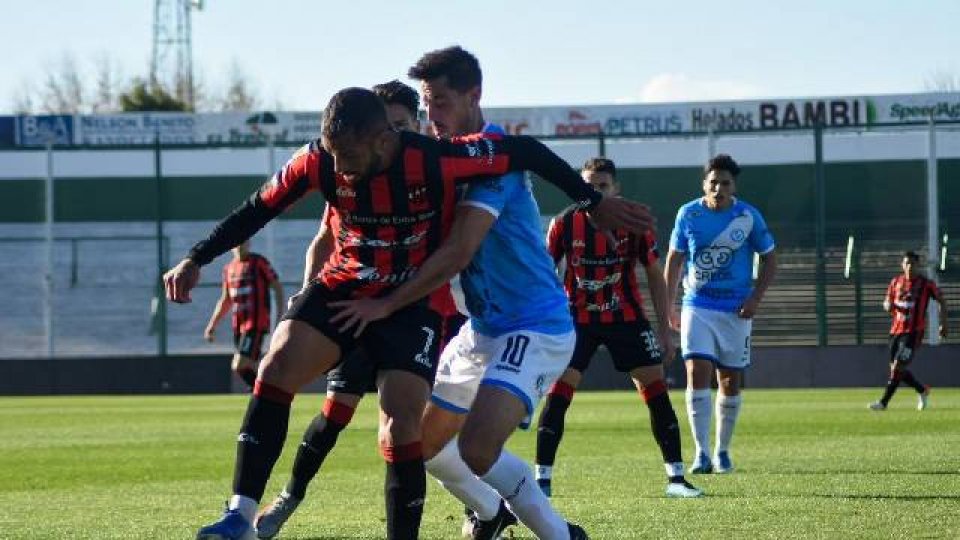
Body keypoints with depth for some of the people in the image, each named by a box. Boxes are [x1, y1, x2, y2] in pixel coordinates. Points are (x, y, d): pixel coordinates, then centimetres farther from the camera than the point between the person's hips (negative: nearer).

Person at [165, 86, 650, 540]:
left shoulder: (435, 161, -25)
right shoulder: (318, 162, -14)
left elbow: (525, 151, -13)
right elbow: (259, 209, 1)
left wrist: (593, 202, -5)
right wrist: (195, 261, 0)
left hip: (412, 301, -3)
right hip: (341, 288, 3)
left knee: (402, 428, -16)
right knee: (276, 367, -19)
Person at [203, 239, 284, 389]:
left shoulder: (259, 262, -3)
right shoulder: (229, 268, 15)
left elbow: (277, 287, -3)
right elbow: (225, 301, 24)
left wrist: (280, 317, -9)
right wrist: (212, 325, 20)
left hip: (256, 324, -7)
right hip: (238, 325, 7)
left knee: (239, 366, -17)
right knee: (250, 367, 6)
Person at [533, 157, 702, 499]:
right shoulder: (565, 224, -11)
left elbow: (654, 275, 0)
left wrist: (665, 330, -2)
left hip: (626, 317, 1)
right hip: (577, 318, -1)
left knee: (655, 390, -5)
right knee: (558, 393, -12)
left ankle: (676, 478, 3)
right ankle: (542, 479, -5)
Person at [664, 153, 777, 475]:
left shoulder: (749, 217, -4)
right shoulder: (688, 214, -1)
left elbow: (769, 259, 5)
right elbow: (674, 260, 8)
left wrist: (756, 297, -7)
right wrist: (668, 308, 6)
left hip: (735, 310, 1)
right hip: (697, 307, -1)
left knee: (730, 381, 6)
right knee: (697, 372, -15)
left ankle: (722, 451, 21)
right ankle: (701, 453, -15)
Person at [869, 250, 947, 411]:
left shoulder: (926, 283, -3)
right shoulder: (896, 282, 9)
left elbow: (941, 301, 6)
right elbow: (887, 303, 17)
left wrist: (943, 324, 1)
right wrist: (888, 305, -8)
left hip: (913, 331, -6)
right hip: (896, 330, 6)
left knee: (898, 366, -15)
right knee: (895, 368, 9)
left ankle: (884, 402, -12)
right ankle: (922, 390, 31)